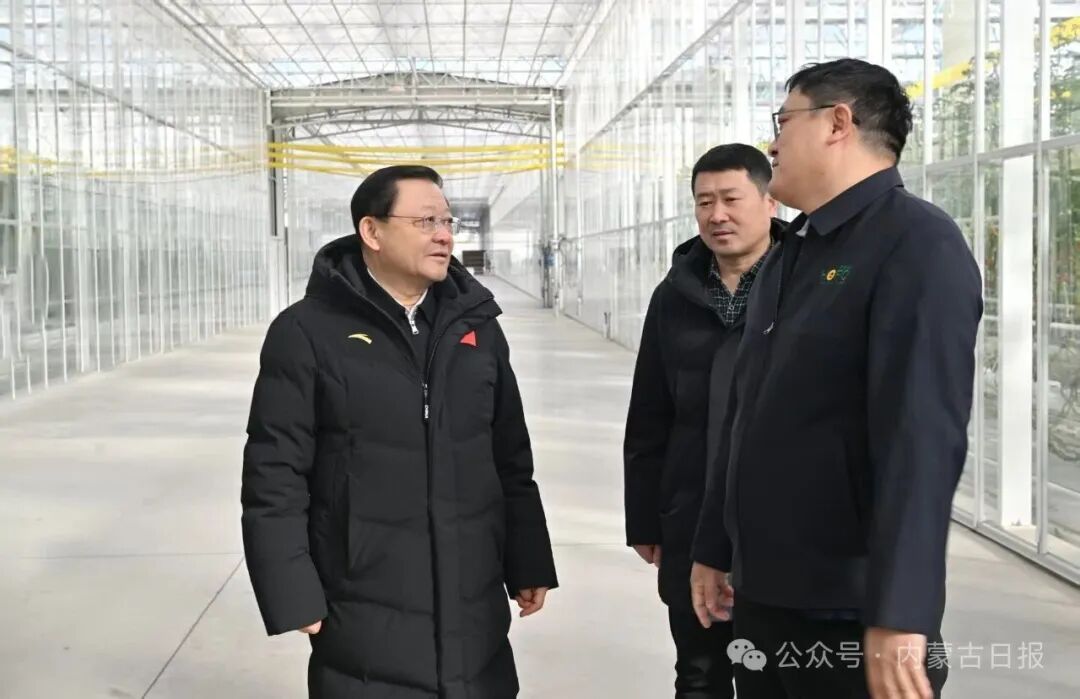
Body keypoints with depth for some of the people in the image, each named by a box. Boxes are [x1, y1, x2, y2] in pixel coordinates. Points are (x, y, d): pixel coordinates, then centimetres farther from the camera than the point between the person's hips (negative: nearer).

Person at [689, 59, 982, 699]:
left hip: (850, 608, -8)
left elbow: (922, 438, -22)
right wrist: (715, 548, 17)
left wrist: (898, 616, -26)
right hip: (762, 594, 8)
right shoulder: (789, 257, 14)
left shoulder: (917, 244, -13)